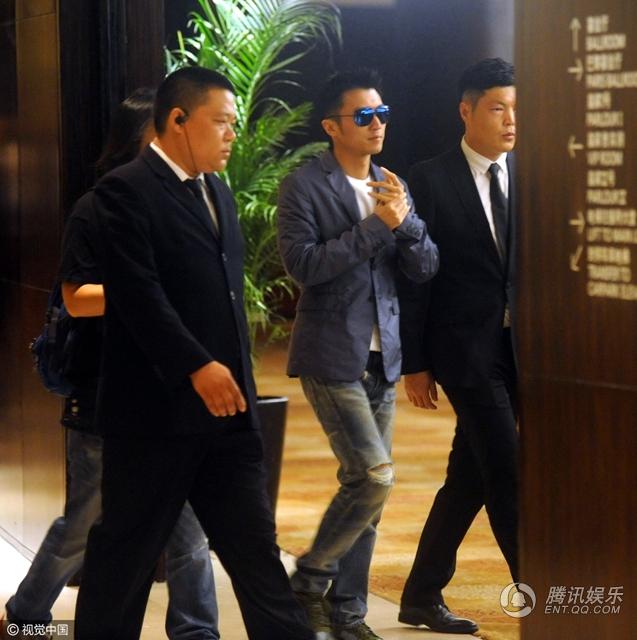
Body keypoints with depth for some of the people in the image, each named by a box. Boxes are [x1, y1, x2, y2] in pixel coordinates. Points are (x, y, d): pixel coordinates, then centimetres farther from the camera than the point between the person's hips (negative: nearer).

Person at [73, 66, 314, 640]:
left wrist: (237, 379, 14)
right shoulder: (126, 190, -11)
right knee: (126, 554, 3)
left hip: (225, 405, 8)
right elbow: (138, 292, -20)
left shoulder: (217, 191, 16)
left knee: (255, 546, 7)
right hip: (155, 407, -7)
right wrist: (197, 367, -25)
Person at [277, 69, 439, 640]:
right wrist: (376, 226, -18)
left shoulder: (393, 188, 12)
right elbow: (303, 264, -18)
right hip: (332, 356, -7)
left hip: (381, 358, 7)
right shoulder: (305, 186, -7)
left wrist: (404, 220, -12)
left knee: (365, 486, 8)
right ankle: (309, 580, 3)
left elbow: (425, 268, 7)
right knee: (374, 477, -15)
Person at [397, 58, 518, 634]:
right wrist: (416, 363, -5)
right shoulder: (432, 181, -5)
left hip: (522, 347, 5)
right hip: (467, 348, -5)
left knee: (470, 477, 11)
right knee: (506, 476, -9)